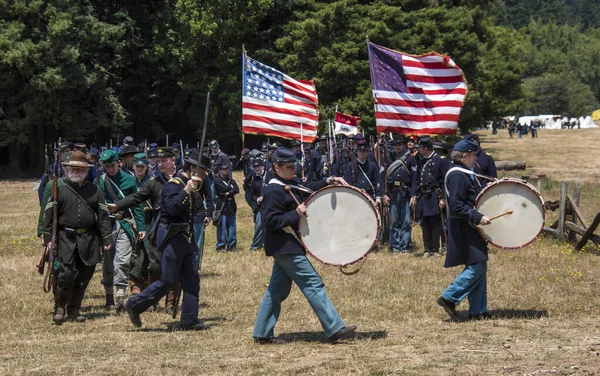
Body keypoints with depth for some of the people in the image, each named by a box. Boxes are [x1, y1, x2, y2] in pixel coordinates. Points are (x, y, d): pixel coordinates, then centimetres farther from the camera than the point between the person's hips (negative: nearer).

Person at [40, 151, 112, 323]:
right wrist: (48, 237, -7)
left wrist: (106, 239, 4)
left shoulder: (95, 191, 12)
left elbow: (103, 216, 10)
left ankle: (74, 309, 18)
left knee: (83, 276, 5)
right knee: (65, 274, -12)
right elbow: (49, 214, 1)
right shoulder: (58, 188, 4)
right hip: (65, 238, -3)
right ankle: (60, 308, 3)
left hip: (89, 240, 3)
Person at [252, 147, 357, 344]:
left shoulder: (292, 184, 11)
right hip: (286, 247, -10)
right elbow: (271, 220, -20)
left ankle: (262, 334, 17)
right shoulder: (274, 191, -17)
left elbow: (309, 189, 20)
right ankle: (335, 329, -9)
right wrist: (296, 215, -25)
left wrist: (328, 181, 4)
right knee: (313, 284, -9)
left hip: (287, 247, 10)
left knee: (277, 290, 12)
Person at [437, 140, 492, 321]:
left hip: (468, 228, 11)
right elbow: (456, 205, -23)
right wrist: (478, 217, -25)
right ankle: (449, 298, -7)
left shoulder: (464, 174, 16)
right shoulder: (458, 175, -16)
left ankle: (478, 310, 12)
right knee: (477, 267, -13)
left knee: (479, 267, 10)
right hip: (463, 229, -11)